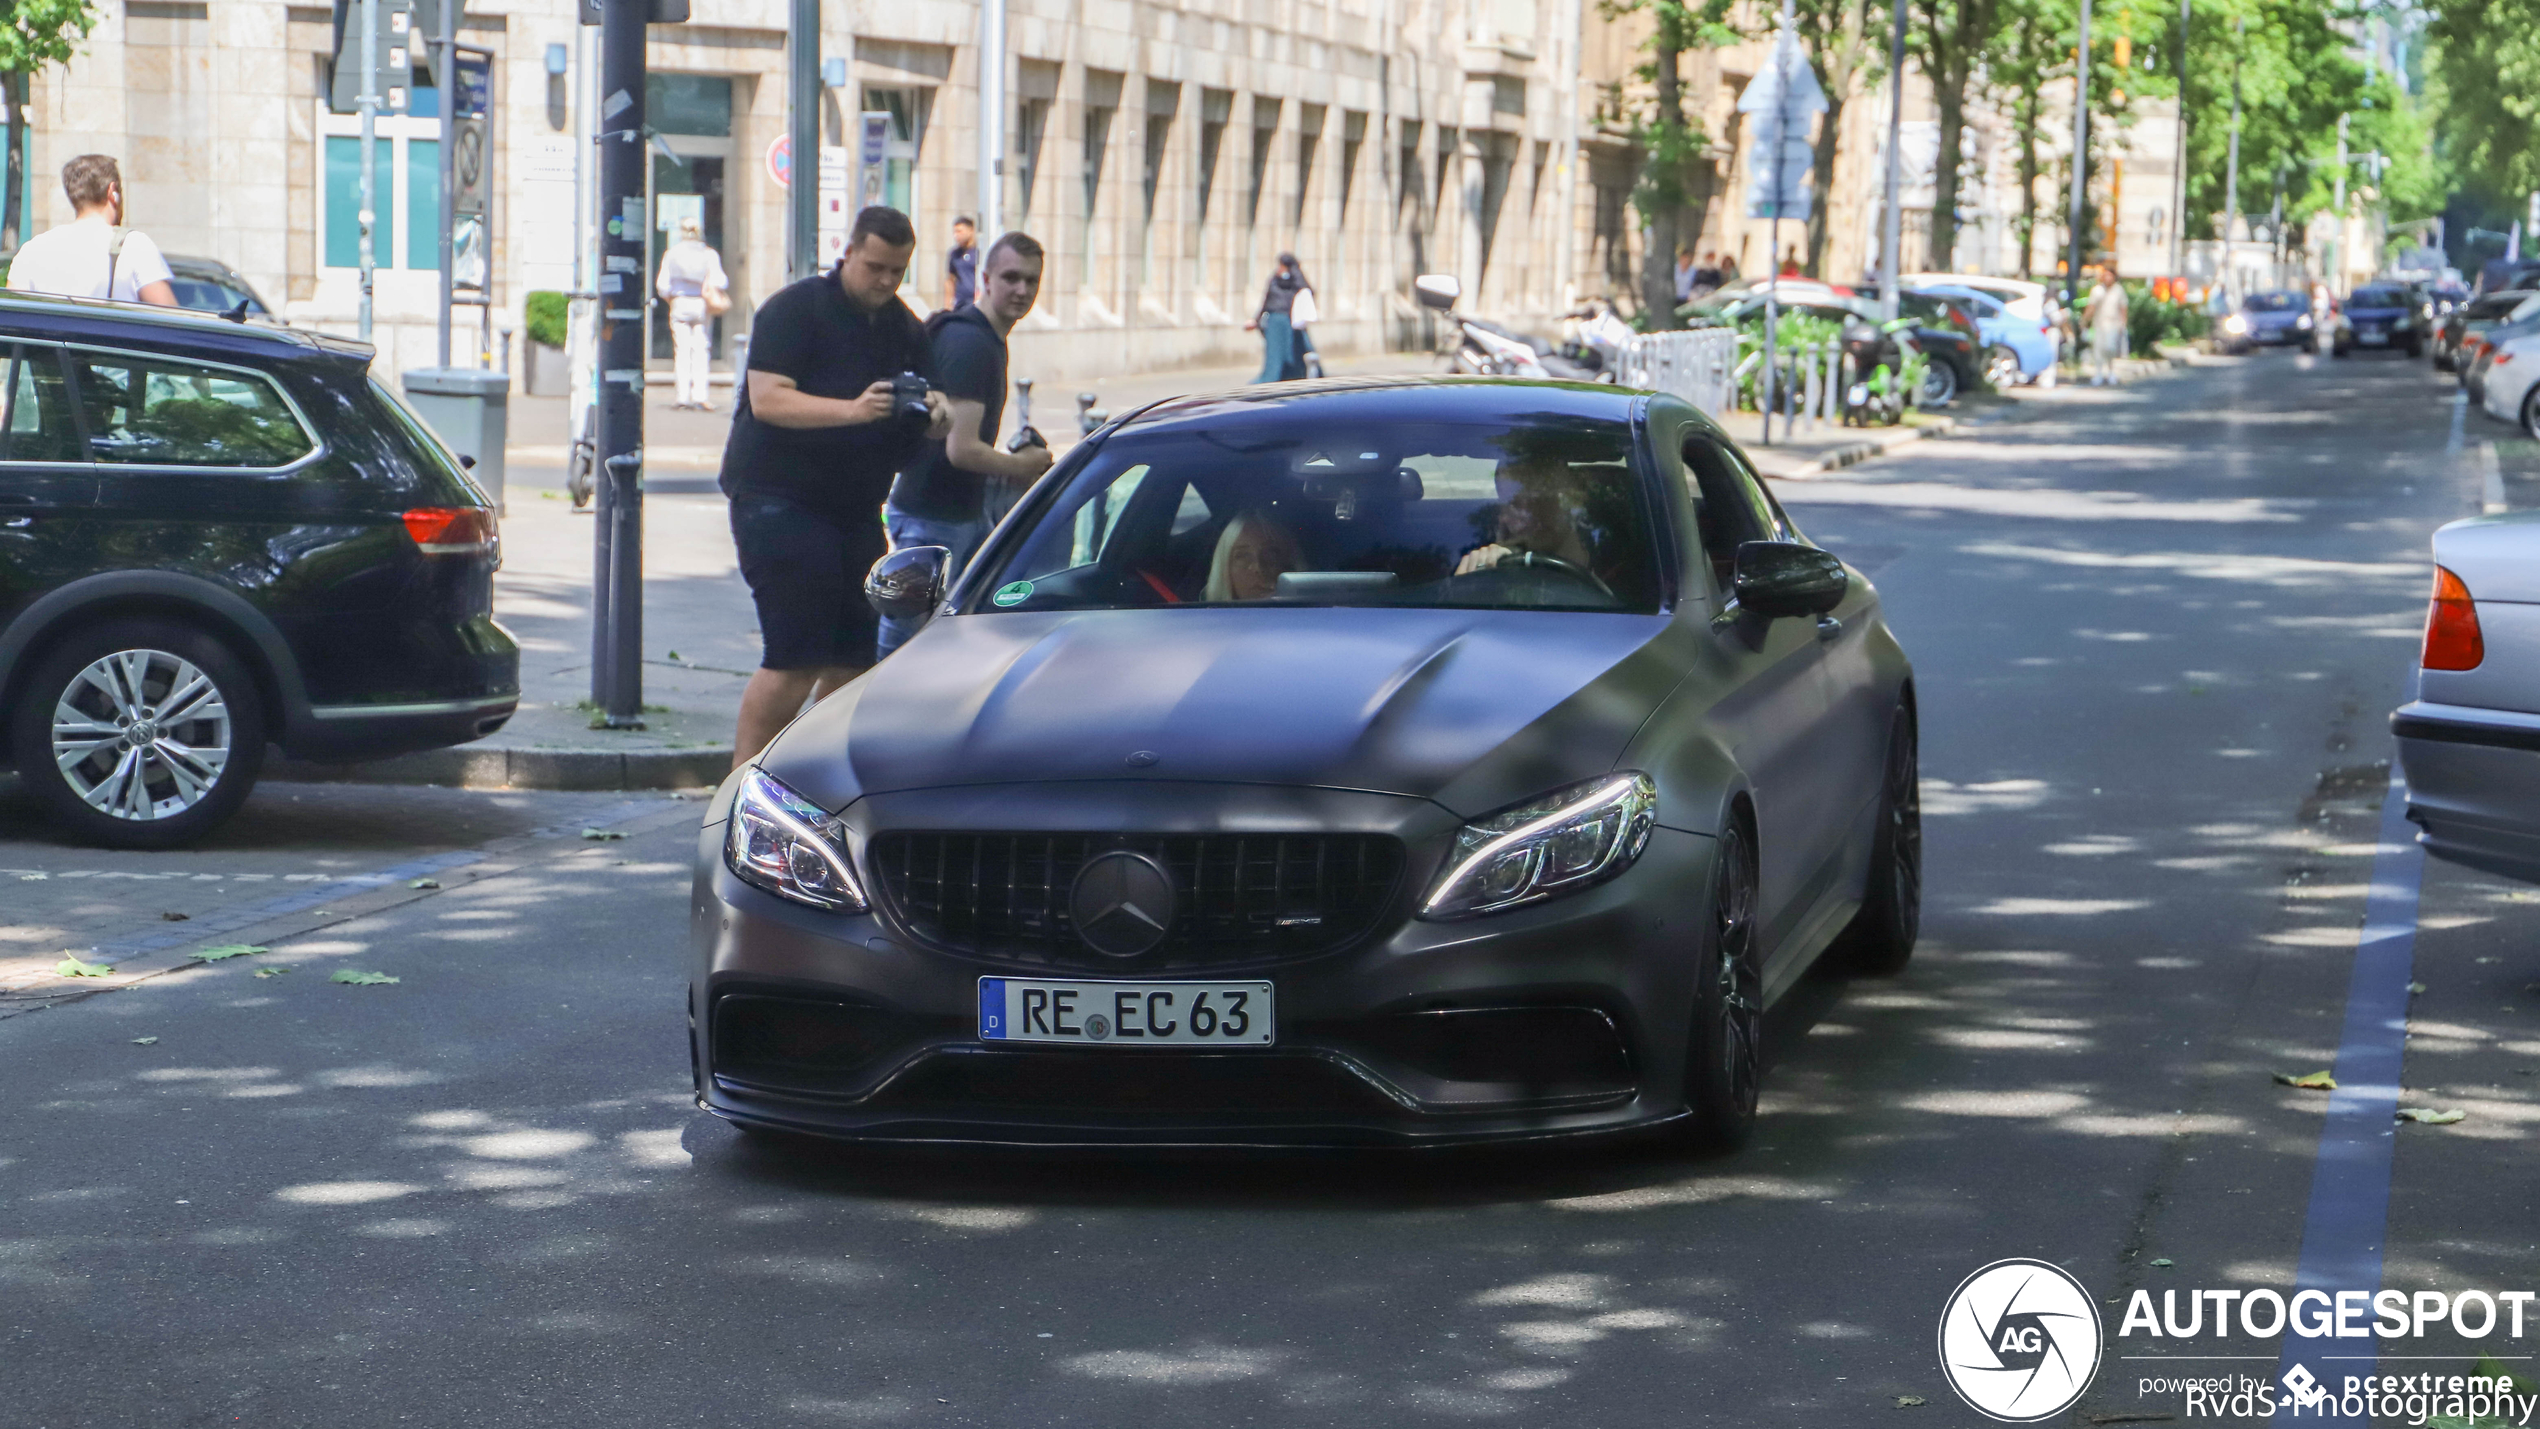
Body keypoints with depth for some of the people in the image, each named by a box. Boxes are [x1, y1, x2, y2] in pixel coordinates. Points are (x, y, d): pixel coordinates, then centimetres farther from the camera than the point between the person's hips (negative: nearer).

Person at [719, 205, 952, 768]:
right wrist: (851, 410, -30)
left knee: (854, 658, 4)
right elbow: (767, 400, -18)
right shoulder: (794, 309, -8)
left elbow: (922, 428, 15)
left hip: (855, 507, 7)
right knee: (795, 660, -14)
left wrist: (934, 415, -10)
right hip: (777, 499, -7)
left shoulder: (904, 328, 14)